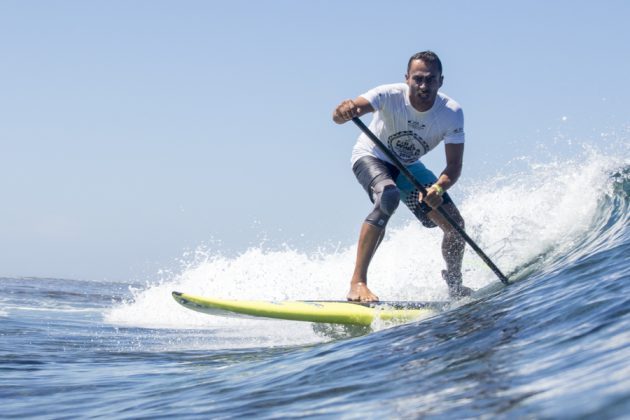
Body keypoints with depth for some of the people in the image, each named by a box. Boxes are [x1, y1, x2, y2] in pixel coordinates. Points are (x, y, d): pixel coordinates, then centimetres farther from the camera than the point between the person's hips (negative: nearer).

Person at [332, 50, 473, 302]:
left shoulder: (452, 113, -24)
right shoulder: (390, 96, -33)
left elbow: (454, 166, -21)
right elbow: (340, 116, -46)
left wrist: (439, 188, -42)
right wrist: (344, 111, -71)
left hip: (408, 166, 4)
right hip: (371, 158, -4)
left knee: (455, 225, -3)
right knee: (388, 196, -37)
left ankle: (454, 284, 30)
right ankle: (357, 283, -37)